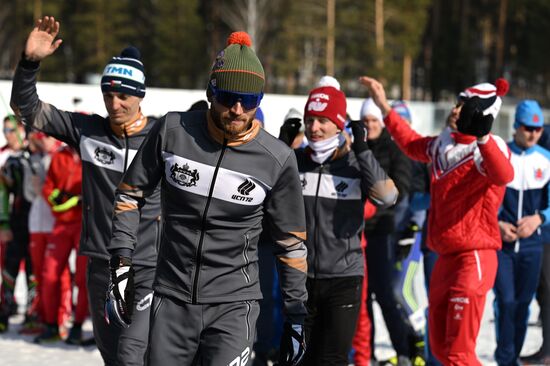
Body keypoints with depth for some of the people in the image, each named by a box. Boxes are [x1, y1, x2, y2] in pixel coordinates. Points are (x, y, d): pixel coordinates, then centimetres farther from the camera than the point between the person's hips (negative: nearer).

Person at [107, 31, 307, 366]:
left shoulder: (278, 160, -6)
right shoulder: (173, 131, -6)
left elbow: (291, 242, 5)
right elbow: (131, 193, 8)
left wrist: (296, 316, 7)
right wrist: (122, 262, 1)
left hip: (234, 304, -2)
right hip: (172, 298, 2)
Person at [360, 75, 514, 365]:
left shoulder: (490, 148, -12)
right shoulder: (444, 144, 12)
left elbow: (503, 175, -34)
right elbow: (412, 144, 31)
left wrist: (482, 137, -50)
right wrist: (385, 108, 29)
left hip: (474, 257, -9)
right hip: (445, 257, 9)